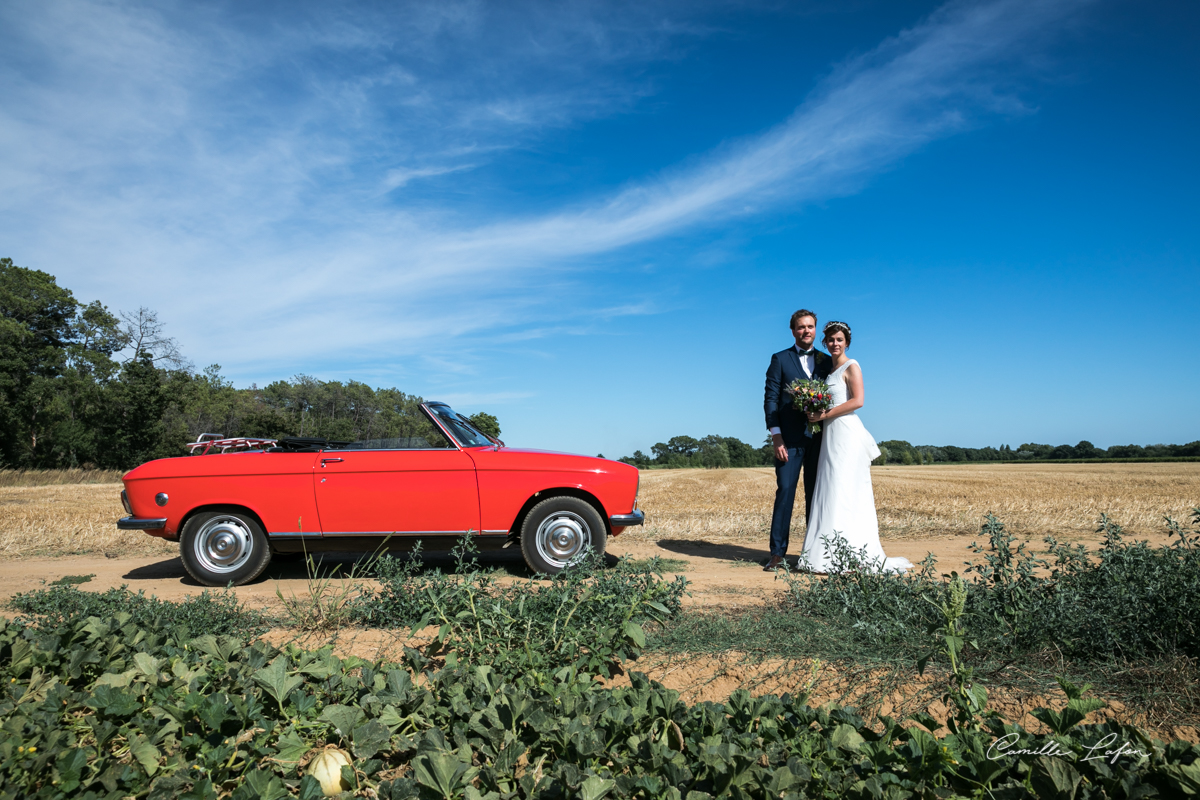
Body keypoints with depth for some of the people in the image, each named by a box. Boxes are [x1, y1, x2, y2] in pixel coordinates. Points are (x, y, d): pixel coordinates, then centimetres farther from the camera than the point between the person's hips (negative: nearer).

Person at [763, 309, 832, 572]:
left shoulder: (826, 361, 14)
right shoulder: (780, 360, 6)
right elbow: (771, 399, 0)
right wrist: (776, 435, -10)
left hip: (820, 438, 3)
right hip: (790, 438, -3)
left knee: (816, 494, 7)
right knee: (785, 491, -6)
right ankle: (778, 552, -2)